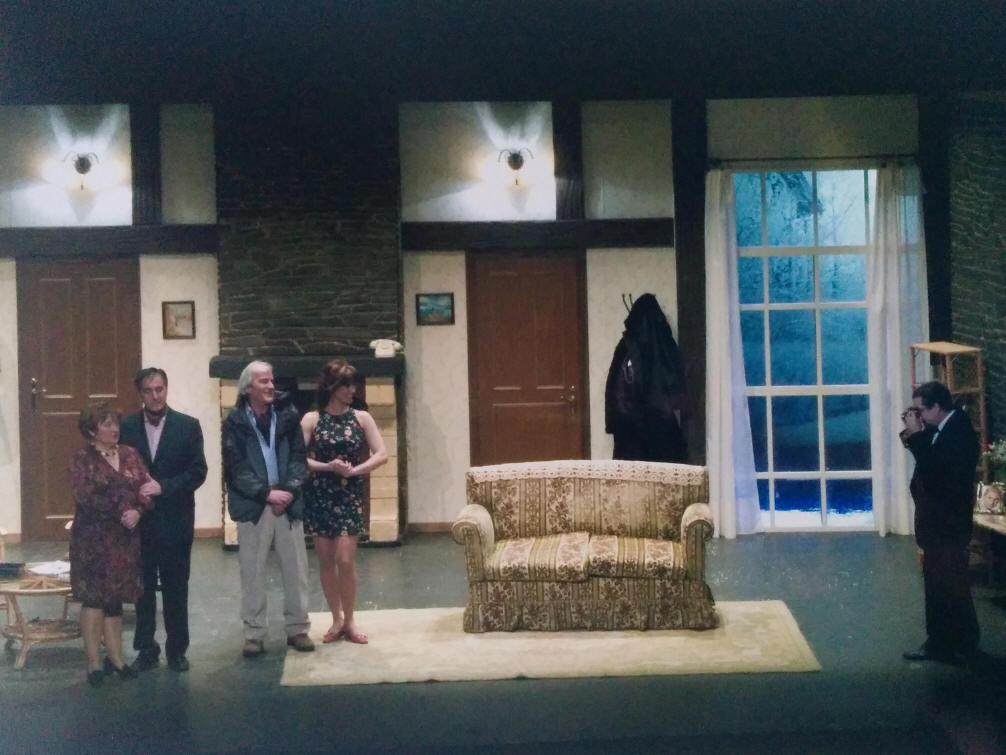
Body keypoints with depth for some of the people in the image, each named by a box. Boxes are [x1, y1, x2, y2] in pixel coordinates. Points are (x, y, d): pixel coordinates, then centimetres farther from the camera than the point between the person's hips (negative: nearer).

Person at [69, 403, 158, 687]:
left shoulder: (130, 455, 9)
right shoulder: (82, 459, -5)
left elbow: (146, 487, 1)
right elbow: (85, 496, -15)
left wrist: (137, 511, -18)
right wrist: (123, 510, -14)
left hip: (124, 538, 4)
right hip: (93, 539, -4)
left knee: (115, 597, 8)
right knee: (94, 597, -2)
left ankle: (115, 657, 14)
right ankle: (94, 661, 3)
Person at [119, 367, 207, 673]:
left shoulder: (188, 426, -1)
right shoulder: (127, 427, 3)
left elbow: (198, 471, -5)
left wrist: (163, 487, -16)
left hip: (175, 520, -1)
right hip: (138, 519, 1)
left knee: (176, 587, 7)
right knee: (142, 587, 8)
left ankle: (176, 649, 18)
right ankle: (146, 649, 17)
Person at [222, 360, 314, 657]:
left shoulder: (287, 416, 6)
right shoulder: (234, 422, -1)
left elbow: (298, 457, 3)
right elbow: (236, 467, -7)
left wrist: (289, 490, -11)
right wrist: (266, 493, -14)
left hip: (287, 502, 2)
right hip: (253, 505, -2)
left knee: (296, 569, 6)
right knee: (252, 573, 3)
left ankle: (297, 629, 16)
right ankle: (253, 634, 10)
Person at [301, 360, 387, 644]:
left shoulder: (361, 418, 1)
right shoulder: (311, 419, -1)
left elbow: (381, 455, -5)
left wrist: (352, 471, -16)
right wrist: (327, 467, -20)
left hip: (349, 496, 0)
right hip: (319, 496, 0)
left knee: (345, 560, -7)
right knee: (326, 561, 5)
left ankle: (349, 621, 9)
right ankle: (337, 620, 18)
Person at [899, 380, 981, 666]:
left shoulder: (959, 432, -21)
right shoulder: (939, 431, 8)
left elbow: (935, 469, -29)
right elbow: (929, 463, 10)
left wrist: (915, 435, -23)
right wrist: (913, 434, -2)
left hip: (949, 524, -10)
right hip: (935, 521, 10)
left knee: (952, 587, -1)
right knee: (936, 585, 15)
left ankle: (964, 647, 8)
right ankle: (938, 641, 23)